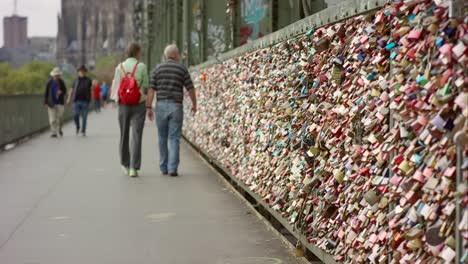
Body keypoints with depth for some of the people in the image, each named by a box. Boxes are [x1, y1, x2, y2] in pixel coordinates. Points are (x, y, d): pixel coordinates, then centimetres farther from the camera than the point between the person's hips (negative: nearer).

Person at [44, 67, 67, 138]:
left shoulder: (61, 82, 3)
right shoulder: (49, 82, -2)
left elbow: (65, 91, 11)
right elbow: (46, 92, 1)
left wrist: (61, 92, -13)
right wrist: (45, 102, -3)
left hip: (60, 103, 1)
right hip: (52, 103, -1)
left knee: (60, 117, -2)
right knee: (53, 119, -3)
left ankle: (59, 129, 24)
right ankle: (54, 132, 3)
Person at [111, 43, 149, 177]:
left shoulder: (120, 67, 0)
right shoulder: (141, 67, -6)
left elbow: (115, 88, -1)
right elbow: (146, 88, -2)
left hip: (123, 105, 3)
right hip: (139, 105, -2)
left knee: (124, 135, 16)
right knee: (136, 136, -3)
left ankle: (125, 165, 29)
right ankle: (134, 168, -12)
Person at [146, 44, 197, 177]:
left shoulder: (157, 69, 4)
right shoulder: (182, 68, 1)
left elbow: (151, 90, -3)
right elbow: (190, 89, 2)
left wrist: (149, 108, -2)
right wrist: (194, 104, 16)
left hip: (161, 106, 2)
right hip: (176, 107, -2)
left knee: (162, 138, 13)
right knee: (174, 139, -1)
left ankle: (164, 168, 18)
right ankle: (172, 168, -11)